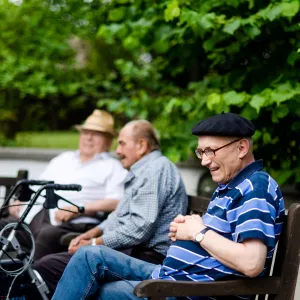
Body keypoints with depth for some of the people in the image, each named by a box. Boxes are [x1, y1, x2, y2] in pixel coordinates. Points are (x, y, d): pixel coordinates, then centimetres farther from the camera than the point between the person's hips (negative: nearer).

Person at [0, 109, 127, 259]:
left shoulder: (113, 167, 13)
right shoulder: (63, 158, 33)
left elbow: (116, 202, -3)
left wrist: (77, 209, -14)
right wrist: (20, 201, 11)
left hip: (73, 223, -6)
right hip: (35, 214, 6)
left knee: (48, 234, -37)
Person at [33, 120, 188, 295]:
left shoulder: (155, 170, -12)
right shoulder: (145, 170, 23)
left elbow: (140, 228, -22)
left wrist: (94, 244, -13)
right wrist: (94, 233, 10)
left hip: (143, 255, -11)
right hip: (129, 250, 11)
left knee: (47, 267, -21)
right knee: (45, 266, 4)